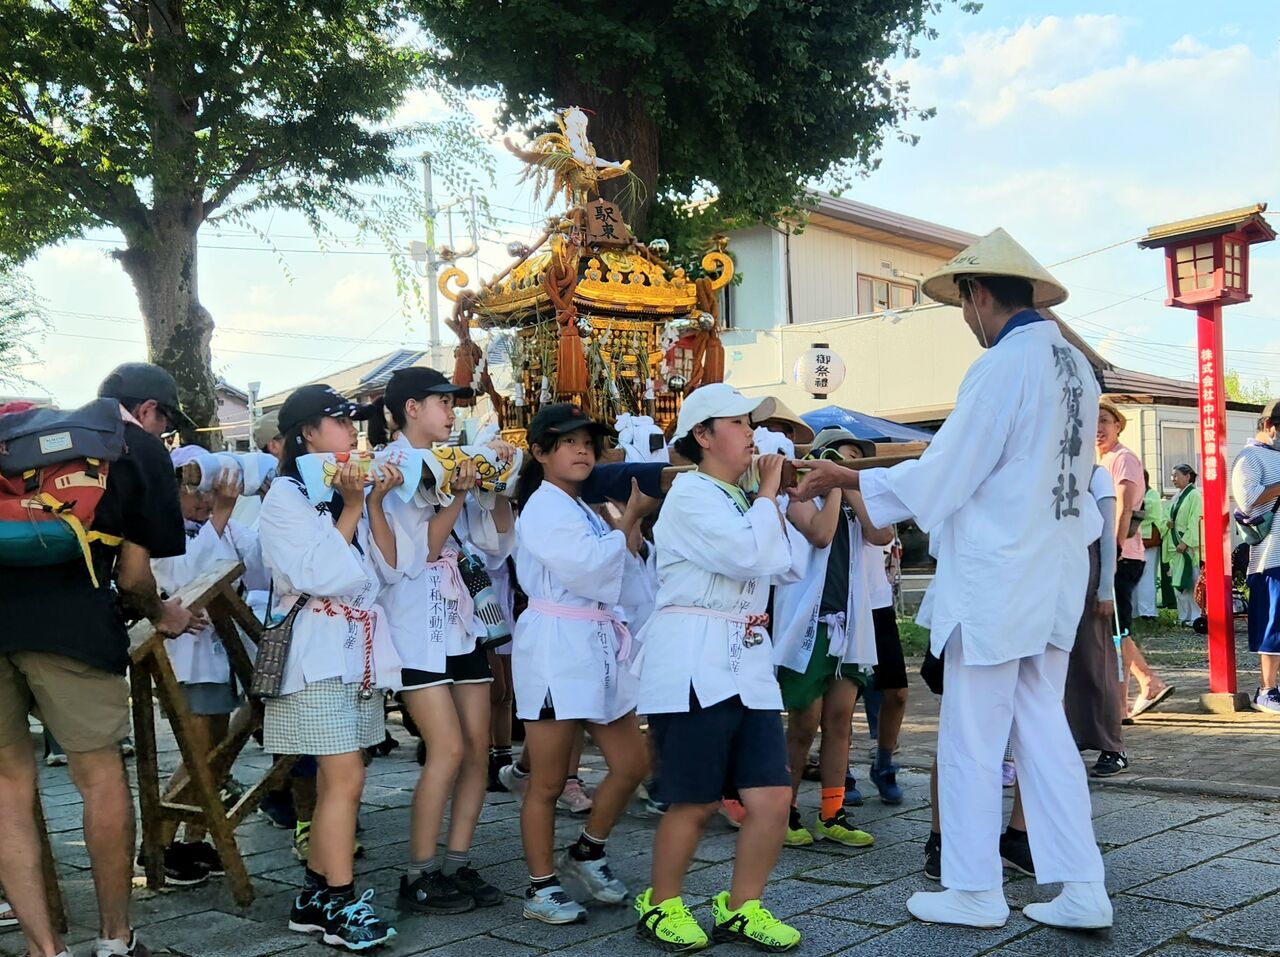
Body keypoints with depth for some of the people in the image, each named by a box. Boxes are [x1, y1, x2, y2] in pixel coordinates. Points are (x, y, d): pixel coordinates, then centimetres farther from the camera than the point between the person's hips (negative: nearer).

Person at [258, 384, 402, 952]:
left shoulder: (348, 489, 16)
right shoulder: (285, 496, -5)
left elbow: (388, 568, 7)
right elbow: (321, 575, -17)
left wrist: (374, 504, -2)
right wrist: (351, 508, -11)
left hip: (361, 648, 7)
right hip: (319, 650, -7)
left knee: (334, 780, 8)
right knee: (347, 777, -12)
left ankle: (313, 899, 15)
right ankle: (341, 906, -4)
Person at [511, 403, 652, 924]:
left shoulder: (582, 508, 19)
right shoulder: (543, 507, -10)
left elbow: (613, 567, 22)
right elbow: (588, 568, -18)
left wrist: (632, 520, 9)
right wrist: (630, 515, -11)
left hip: (598, 644, 9)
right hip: (556, 646, -9)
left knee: (631, 764, 9)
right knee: (548, 781, 2)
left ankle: (586, 852, 28)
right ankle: (541, 887, 14)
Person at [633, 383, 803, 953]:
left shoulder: (740, 499, 21)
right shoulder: (690, 495, -7)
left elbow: (787, 565, 19)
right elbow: (747, 556, -18)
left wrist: (774, 496, 13)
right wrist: (768, 492, -5)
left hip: (747, 664, 8)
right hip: (694, 663, -8)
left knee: (773, 797, 1)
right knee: (694, 803, -1)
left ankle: (739, 909, 17)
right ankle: (660, 906, 20)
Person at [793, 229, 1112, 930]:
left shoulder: (1002, 367, -16)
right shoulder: (1076, 366, 9)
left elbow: (940, 478, -14)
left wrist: (848, 479, -4)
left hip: (995, 579, -8)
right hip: (1055, 578, 8)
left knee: (971, 738, 3)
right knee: (1043, 728, 12)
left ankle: (974, 892, 13)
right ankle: (1079, 890, 14)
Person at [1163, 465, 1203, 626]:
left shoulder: (1194, 495, -7)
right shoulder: (1176, 497, 17)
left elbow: (1194, 521, -14)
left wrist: (1185, 542, -19)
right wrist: (1167, 523, 0)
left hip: (1189, 545, -8)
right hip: (1175, 545, 8)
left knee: (1190, 581, -8)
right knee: (1177, 582, 7)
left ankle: (1195, 616, -5)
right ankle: (1184, 616, 13)